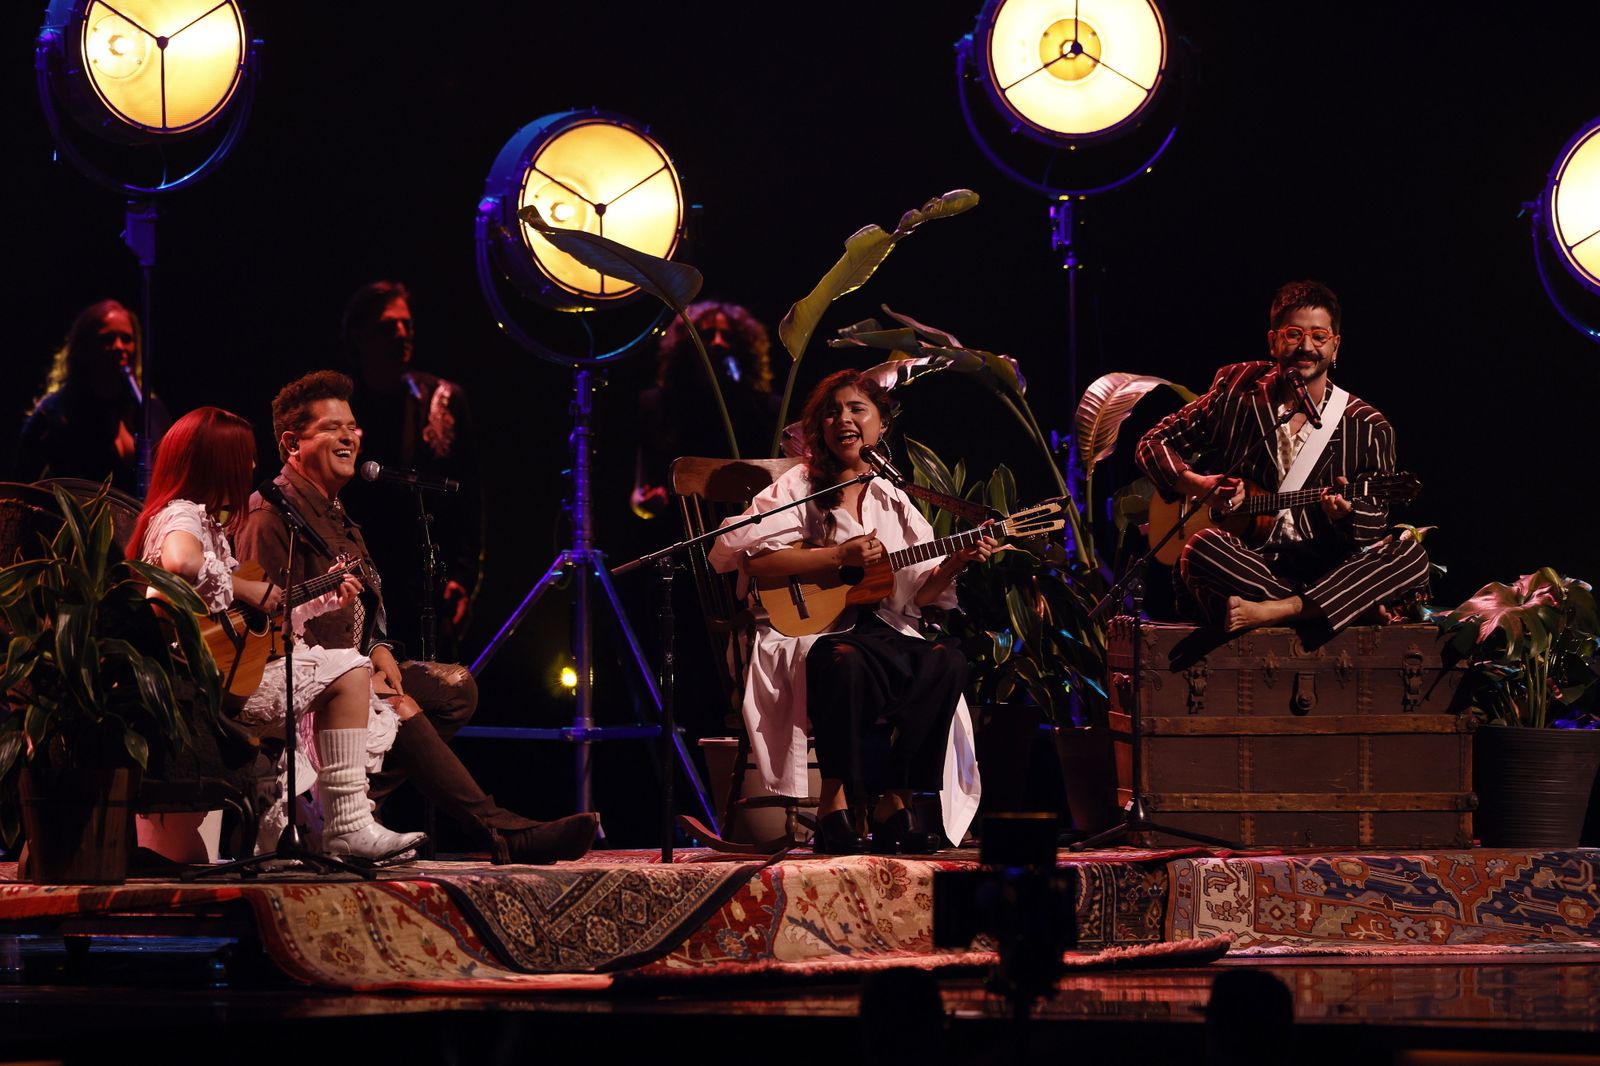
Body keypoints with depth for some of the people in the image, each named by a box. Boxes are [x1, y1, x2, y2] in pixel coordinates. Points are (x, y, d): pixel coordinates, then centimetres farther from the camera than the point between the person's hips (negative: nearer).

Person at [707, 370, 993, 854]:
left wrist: (955, 562, -4)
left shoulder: (893, 502, 19)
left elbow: (919, 595, 15)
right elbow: (751, 558, -12)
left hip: (882, 629, 5)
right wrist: (840, 555, -15)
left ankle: (894, 805, -19)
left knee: (946, 664, -24)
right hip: (807, 629, -5)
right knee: (844, 663, -39)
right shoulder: (800, 487, 5)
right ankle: (833, 807, -27)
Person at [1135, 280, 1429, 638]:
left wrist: (1347, 515, -21)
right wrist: (1195, 484, -9)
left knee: (1411, 555, -25)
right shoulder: (1237, 391, 5)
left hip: (1322, 567, 1)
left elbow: (1376, 526, 4)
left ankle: (1271, 611, -35)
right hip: (1244, 565, 0)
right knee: (1202, 547, -35)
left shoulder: (1367, 426, 4)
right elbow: (1154, 443, 12)